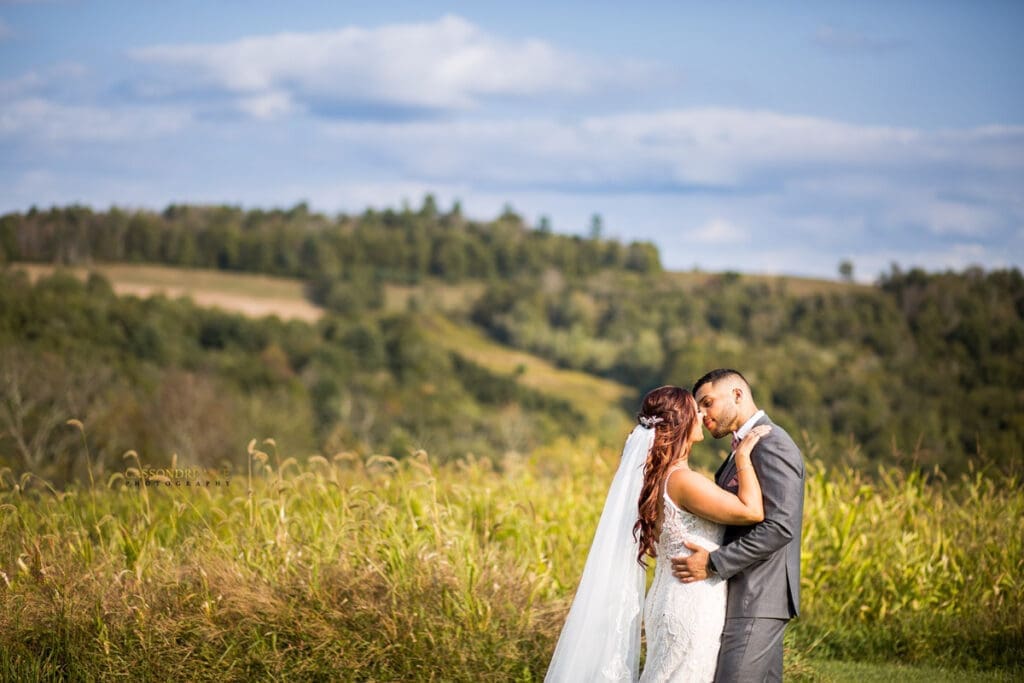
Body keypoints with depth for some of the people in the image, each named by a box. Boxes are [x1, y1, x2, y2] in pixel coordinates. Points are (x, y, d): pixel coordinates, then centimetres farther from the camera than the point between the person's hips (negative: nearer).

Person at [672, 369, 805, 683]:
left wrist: (714, 564, -20)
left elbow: (780, 527, -22)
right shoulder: (746, 448, 19)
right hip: (751, 597, 10)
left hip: (757, 600, -10)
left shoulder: (772, 445, -13)